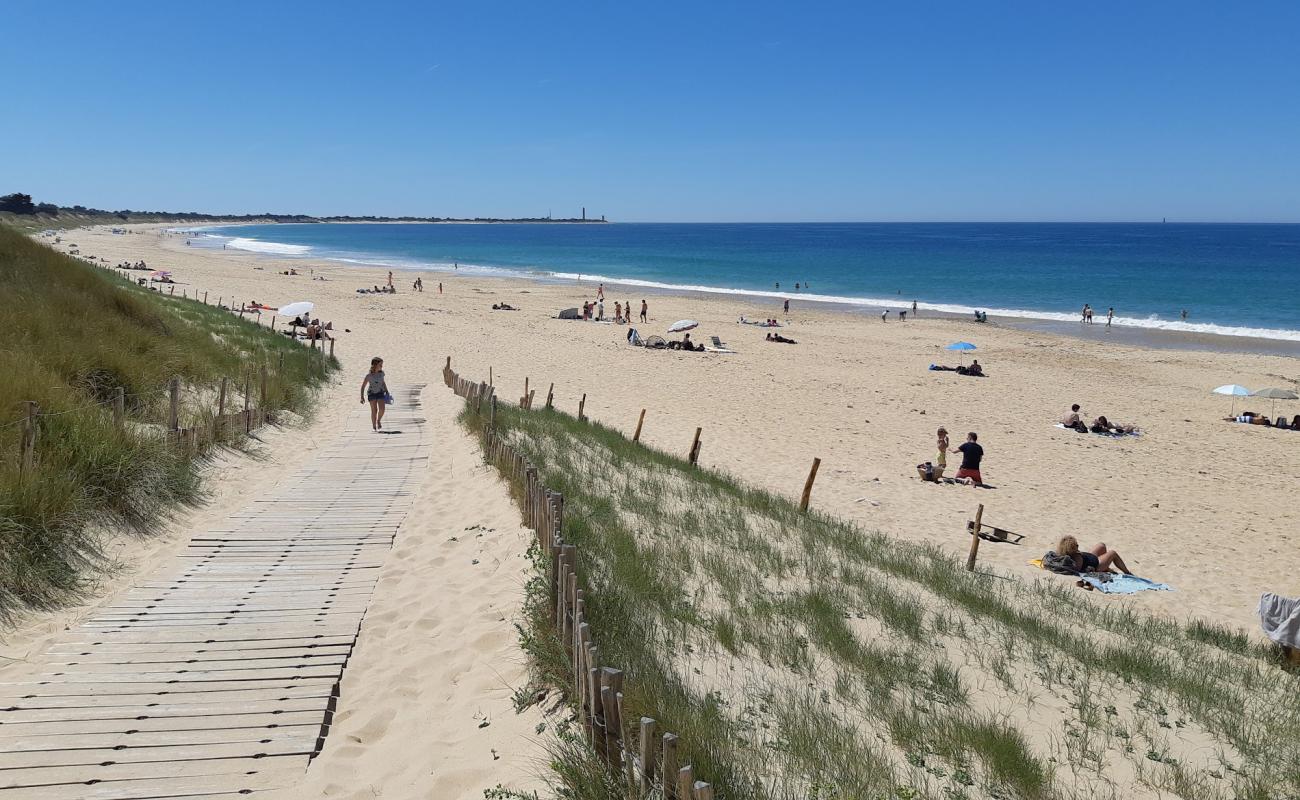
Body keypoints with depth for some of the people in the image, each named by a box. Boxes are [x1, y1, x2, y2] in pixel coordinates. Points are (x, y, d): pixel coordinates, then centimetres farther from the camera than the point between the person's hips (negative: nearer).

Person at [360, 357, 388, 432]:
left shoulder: (381, 373, -2)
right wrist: (362, 397, -12)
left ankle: (379, 421, 15)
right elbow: (363, 386, -9)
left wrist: (387, 391, 15)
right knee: (374, 410, -6)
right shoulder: (369, 375, -14)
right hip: (371, 393, -3)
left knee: (382, 409, -14)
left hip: (380, 392, 3)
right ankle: (374, 426, 8)